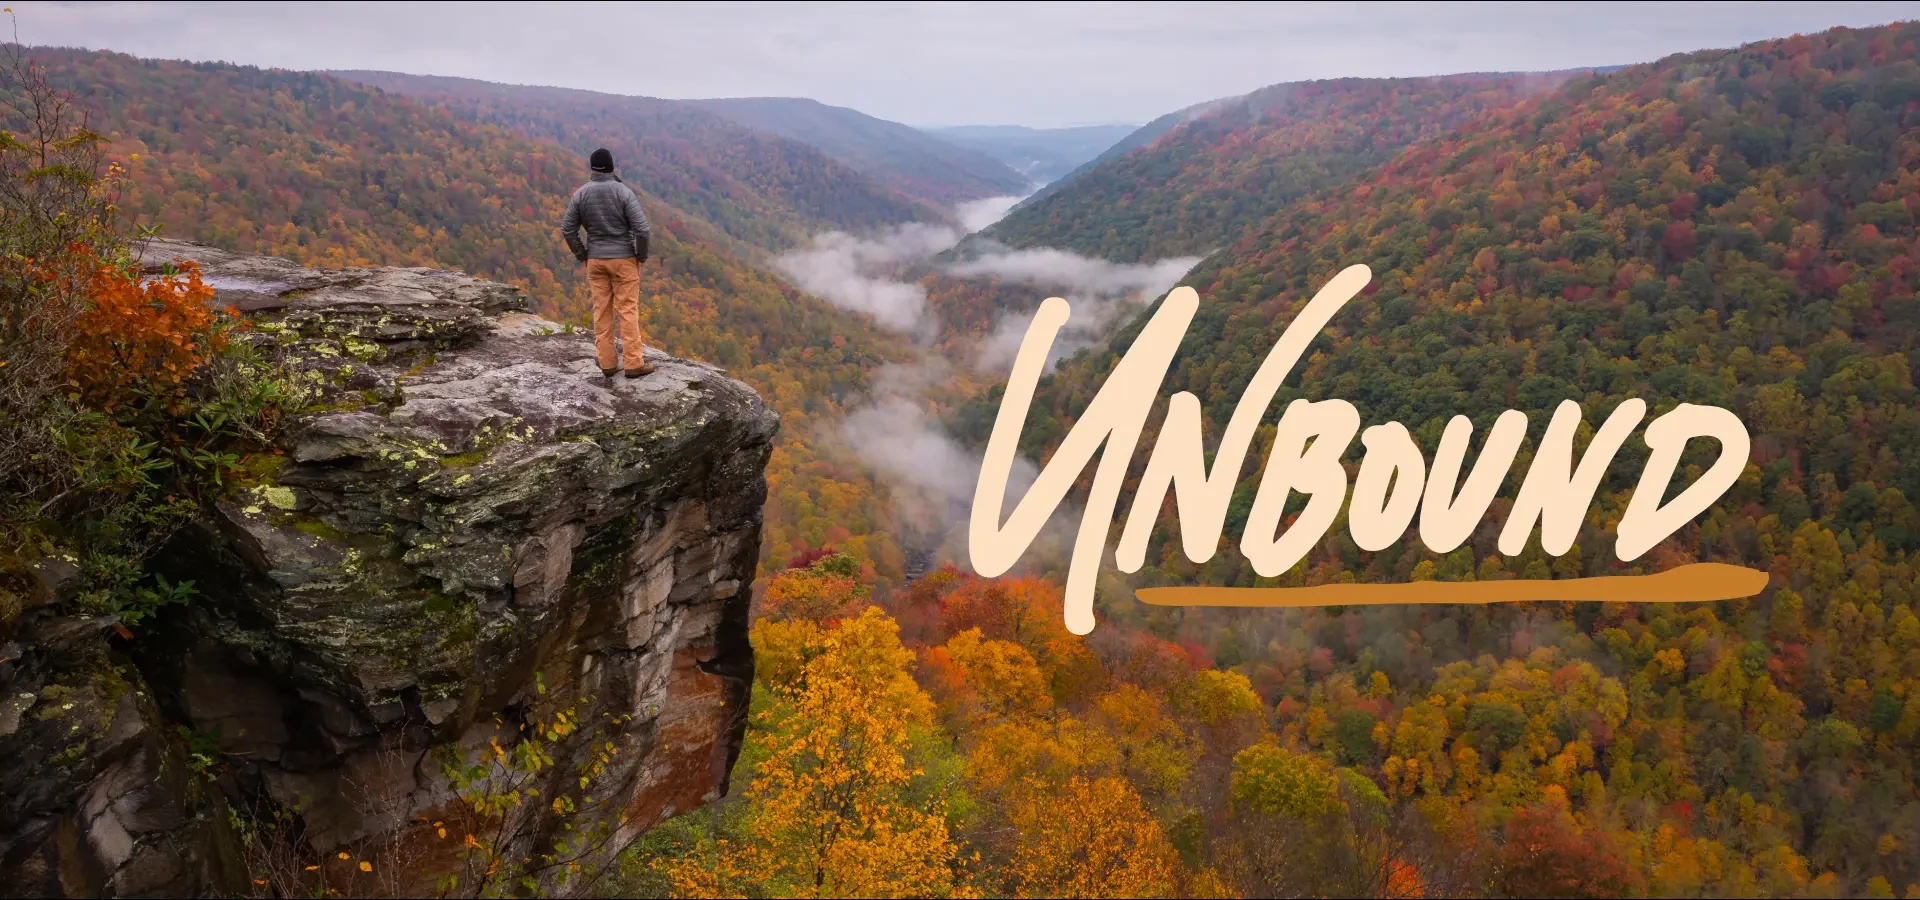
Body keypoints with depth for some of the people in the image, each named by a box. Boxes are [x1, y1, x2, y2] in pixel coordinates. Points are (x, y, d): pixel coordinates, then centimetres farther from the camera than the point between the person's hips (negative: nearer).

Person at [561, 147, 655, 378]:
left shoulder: (580, 194, -2)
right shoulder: (624, 192, -12)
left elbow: (567, 229, -1)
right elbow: (642, 229, -18)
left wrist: (582, 256, 10)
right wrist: (642, 255, -2)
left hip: (595, 260, 3)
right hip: (623, 259, -3)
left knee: (602, 311, 8)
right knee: (627, 311, 0)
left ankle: (607, 363, 11)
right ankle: (634, 364, 0)